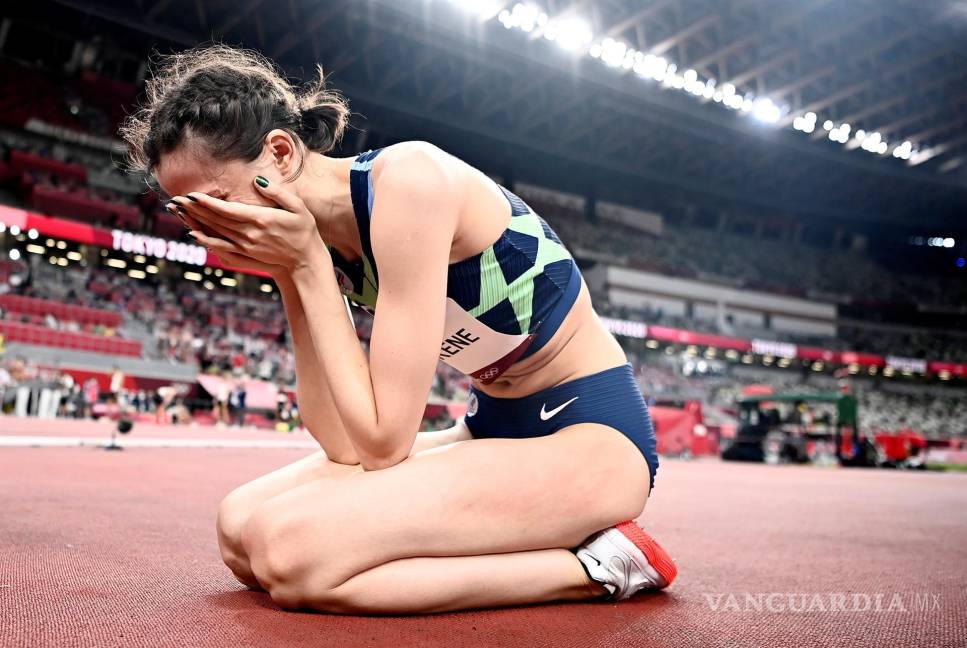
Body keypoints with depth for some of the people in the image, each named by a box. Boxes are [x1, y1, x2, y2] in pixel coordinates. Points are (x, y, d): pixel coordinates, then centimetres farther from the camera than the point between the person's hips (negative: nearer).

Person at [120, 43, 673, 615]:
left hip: (592, 433, -8)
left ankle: (593, 566, -9)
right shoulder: (315, 237, 1)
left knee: (289, 549, -24)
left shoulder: (408, 181, -22)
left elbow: (382, 443, -22)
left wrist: (306, 266, -18)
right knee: (241, 526, -5)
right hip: (492, 429, 8)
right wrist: (288, 275, -10)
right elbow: (344, 445, -5)